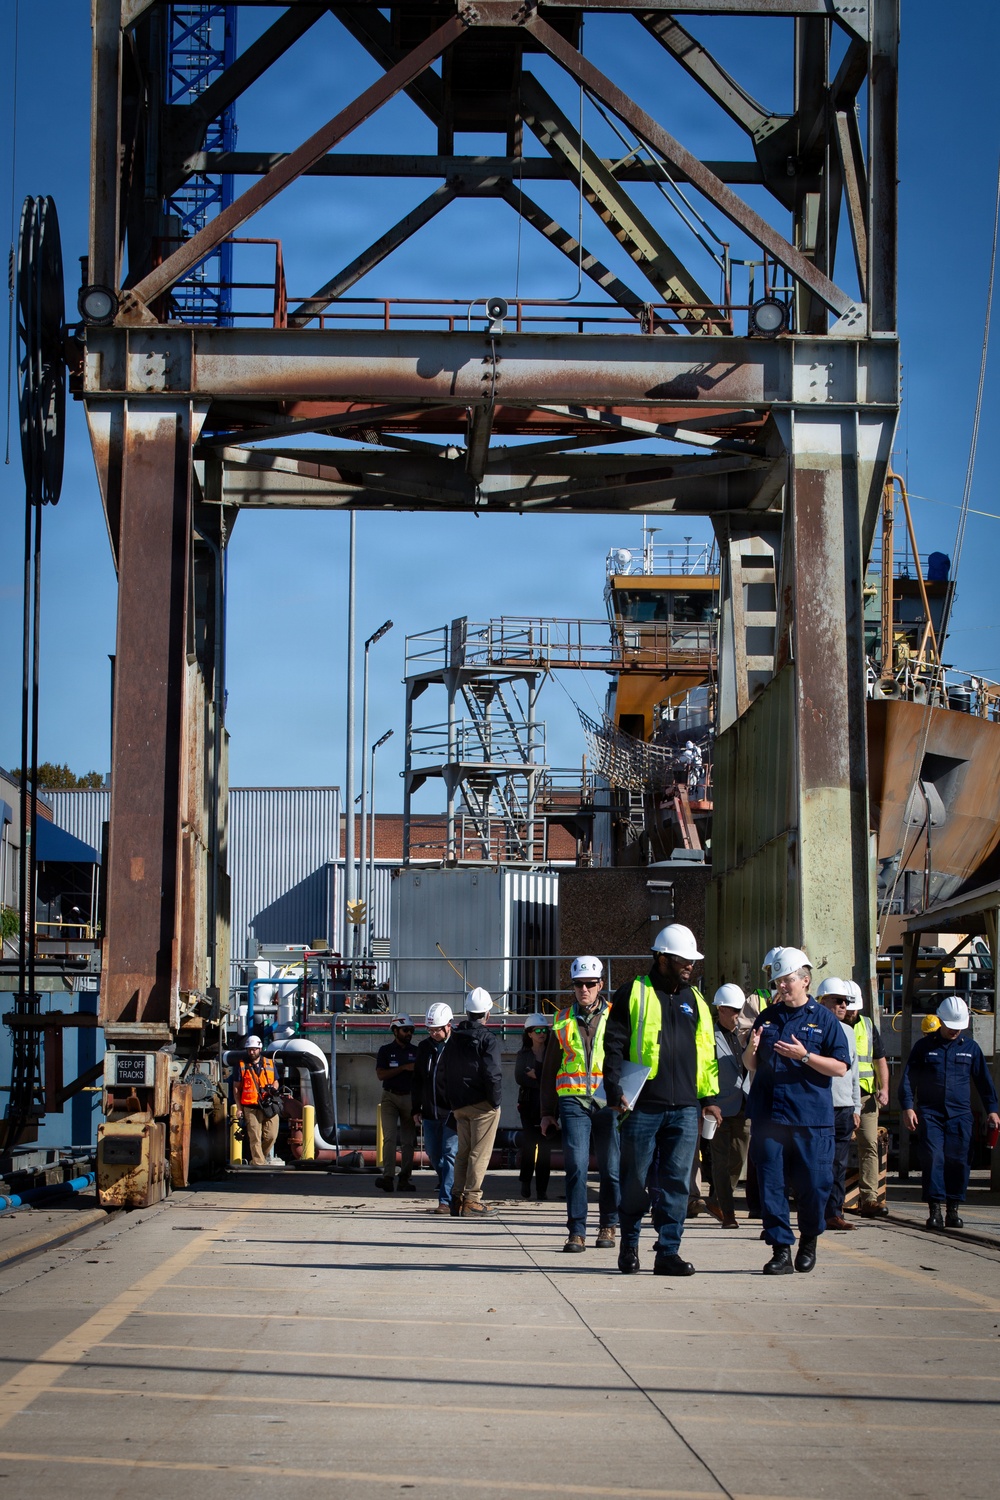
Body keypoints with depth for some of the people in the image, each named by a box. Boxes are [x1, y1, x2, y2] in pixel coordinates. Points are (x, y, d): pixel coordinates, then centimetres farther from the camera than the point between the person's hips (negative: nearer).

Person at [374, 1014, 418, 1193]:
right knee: (389, 1137, -13)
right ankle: (388, 1177, -20)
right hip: (390, 1097, -3)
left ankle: (404, 1179, 3)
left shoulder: (415, 1051, 12)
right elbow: (380, 1074, -8)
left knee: (408, 1140, 1)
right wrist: (404, 1068, -14)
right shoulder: (385, 1051, 3)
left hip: (409, 1098, 3)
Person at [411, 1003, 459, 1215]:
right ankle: (450, 1189, 30)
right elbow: (417, 1080, 19)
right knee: (434, 1154, 13)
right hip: (430, 1113, 7)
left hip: (452, 1113, -7)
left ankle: (446, 1201, -10)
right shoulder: (424, 1047, 11)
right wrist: (416, 1109, 15)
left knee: (450, 1155, -8)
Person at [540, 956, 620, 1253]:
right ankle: (576, 1232, -6)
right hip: (573, 1100, 1)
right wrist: (547, 1111, 13)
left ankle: (608, 1227, 19)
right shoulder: (563, 1020, 11)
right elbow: (550, 1069, 16)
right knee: (576, 1166, -8)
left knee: (610, 1168, 4)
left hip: (608, 1102, -1)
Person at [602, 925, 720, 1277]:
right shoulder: (633, 993, 1)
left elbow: (706, 1052, 21)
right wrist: (615, 1092, -10)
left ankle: (668, 1252, 4)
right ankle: (629, 1245, 20)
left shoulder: (695, 1000, 17)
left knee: (676, 1182, 0)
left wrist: (709, 1096, 14)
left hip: (685, 1109, 4)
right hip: (641, 1106, -4)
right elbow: (614, 1046, -2)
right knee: (636, 1180, 3)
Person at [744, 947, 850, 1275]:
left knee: (813, 1185, 0)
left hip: (811, 1118, -3)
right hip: (768, 1116, 3)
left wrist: (804, 1056, -15)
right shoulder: (767, 1017, 14)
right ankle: (781, 1250, 4)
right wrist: (751, 1050, -3)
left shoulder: (823, 1019, 2)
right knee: (771, 1185, -1)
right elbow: (752, 1065, 20)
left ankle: (809, 1240, 23)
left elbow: (840, 1067, -3)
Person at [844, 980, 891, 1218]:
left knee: (869, 1144, -7)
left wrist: (884, 1089, 2)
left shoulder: (867, 1025, 13)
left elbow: (880, 1060, 15)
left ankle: (869, 1199, -11)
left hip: (865, 1096, 3)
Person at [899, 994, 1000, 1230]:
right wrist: (907, 1107, -6)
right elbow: (908, 1078, 4)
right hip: (930, 1113, -2)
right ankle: (935, 1209, -9)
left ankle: (953, 1210, 8)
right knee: (932, 1158, -11)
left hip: (960, 1114, 2)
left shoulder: (971, 1047, 11)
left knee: (957, 1161, 0)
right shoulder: (924, 1046, 6)